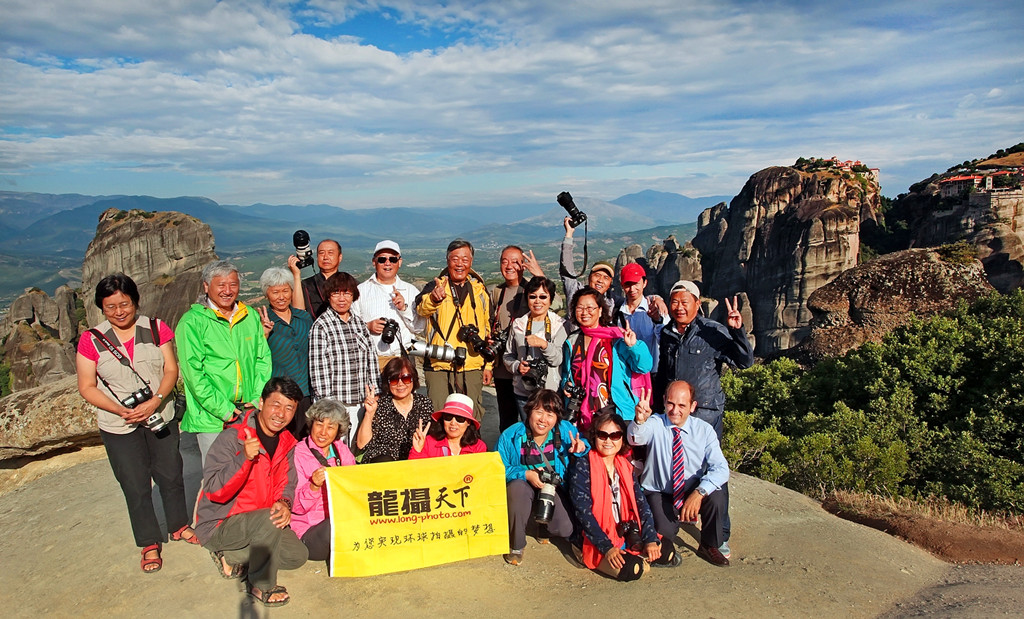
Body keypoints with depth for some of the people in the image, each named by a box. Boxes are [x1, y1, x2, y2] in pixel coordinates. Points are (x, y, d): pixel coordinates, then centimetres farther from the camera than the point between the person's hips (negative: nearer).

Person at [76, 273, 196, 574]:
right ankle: (149, 544, 25)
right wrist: (121, 410, -18)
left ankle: (180, 526, 35)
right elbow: (87, 387, -4)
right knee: (136, 487, 8)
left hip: (161, 418, 1)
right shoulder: (92, 340, -7)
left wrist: (155, 401, -19)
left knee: (171, 475, 12)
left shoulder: (156, 328, -3)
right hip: (119, 427, -1)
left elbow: (171, 370, -3)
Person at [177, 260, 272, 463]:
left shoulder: (251, 317, 10)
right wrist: (224, 410, -12)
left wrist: (257, 400, -2)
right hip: (212, 417, -4)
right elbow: (194, 374, -9)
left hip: (251, 414, 4)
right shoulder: (192, 322, -4)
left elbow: (263, 360, 10)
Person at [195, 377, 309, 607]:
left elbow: (287, 483, 5)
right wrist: (245, 458, -41)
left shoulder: (287, 442, 1)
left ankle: (231, 557, 8)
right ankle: (261, 586, -12)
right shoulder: (232, 437, -21)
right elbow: (214, 492, -27)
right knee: (269, 519, -33)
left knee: (298, 555, -5)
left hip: (257, 522, 7)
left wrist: (285, 503, -19)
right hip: (219, 525, -7)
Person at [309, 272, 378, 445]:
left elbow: (371, 359, 13)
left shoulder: (359, 323, 11)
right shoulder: (321, 326, -6)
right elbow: (318, 369, -9)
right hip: (333, 404, -5)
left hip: (359, 402, 5)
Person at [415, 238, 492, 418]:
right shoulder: (435, 286, 3)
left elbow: (488, 329, 17)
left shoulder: (480, 291, 12)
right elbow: (422, 309, -19)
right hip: (438, 365, -2)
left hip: (472, 366, 2)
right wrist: (434, 298, -43)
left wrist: (488, 364, 12)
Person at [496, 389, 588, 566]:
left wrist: (581, 447, -23)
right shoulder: (510, 436, -15)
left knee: (566, 529, -22)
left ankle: (544, 524, 20)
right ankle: (515, 546, -13)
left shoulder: (565, 431, -9)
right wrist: (526, 474, -28)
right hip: (523, 491, -1)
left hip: (555, 491, 2)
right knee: (517, 486, -37)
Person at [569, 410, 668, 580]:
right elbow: (583, 512, -16)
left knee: (667, 551, -6)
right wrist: (607, 547, -23)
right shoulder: (583, 467, -11)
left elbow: (641, 502, 3)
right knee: (630, 569, -26)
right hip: (595, 540, -6)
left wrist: (650, 539, -9)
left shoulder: (624, 466, 8)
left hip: (626, 533, 6)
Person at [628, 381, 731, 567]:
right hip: (659, 494, -1)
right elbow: (635, 439, -33)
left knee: (716, 495, -27)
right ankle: (666, 549, 16)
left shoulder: (704, 430, -6)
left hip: (692, 494, 2)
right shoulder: (654, 424, -10)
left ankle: (709, 546, 1)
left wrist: (699, 493, -32)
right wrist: (640, 420, -57)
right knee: (663, 533, -25)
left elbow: (720, 468, -16)